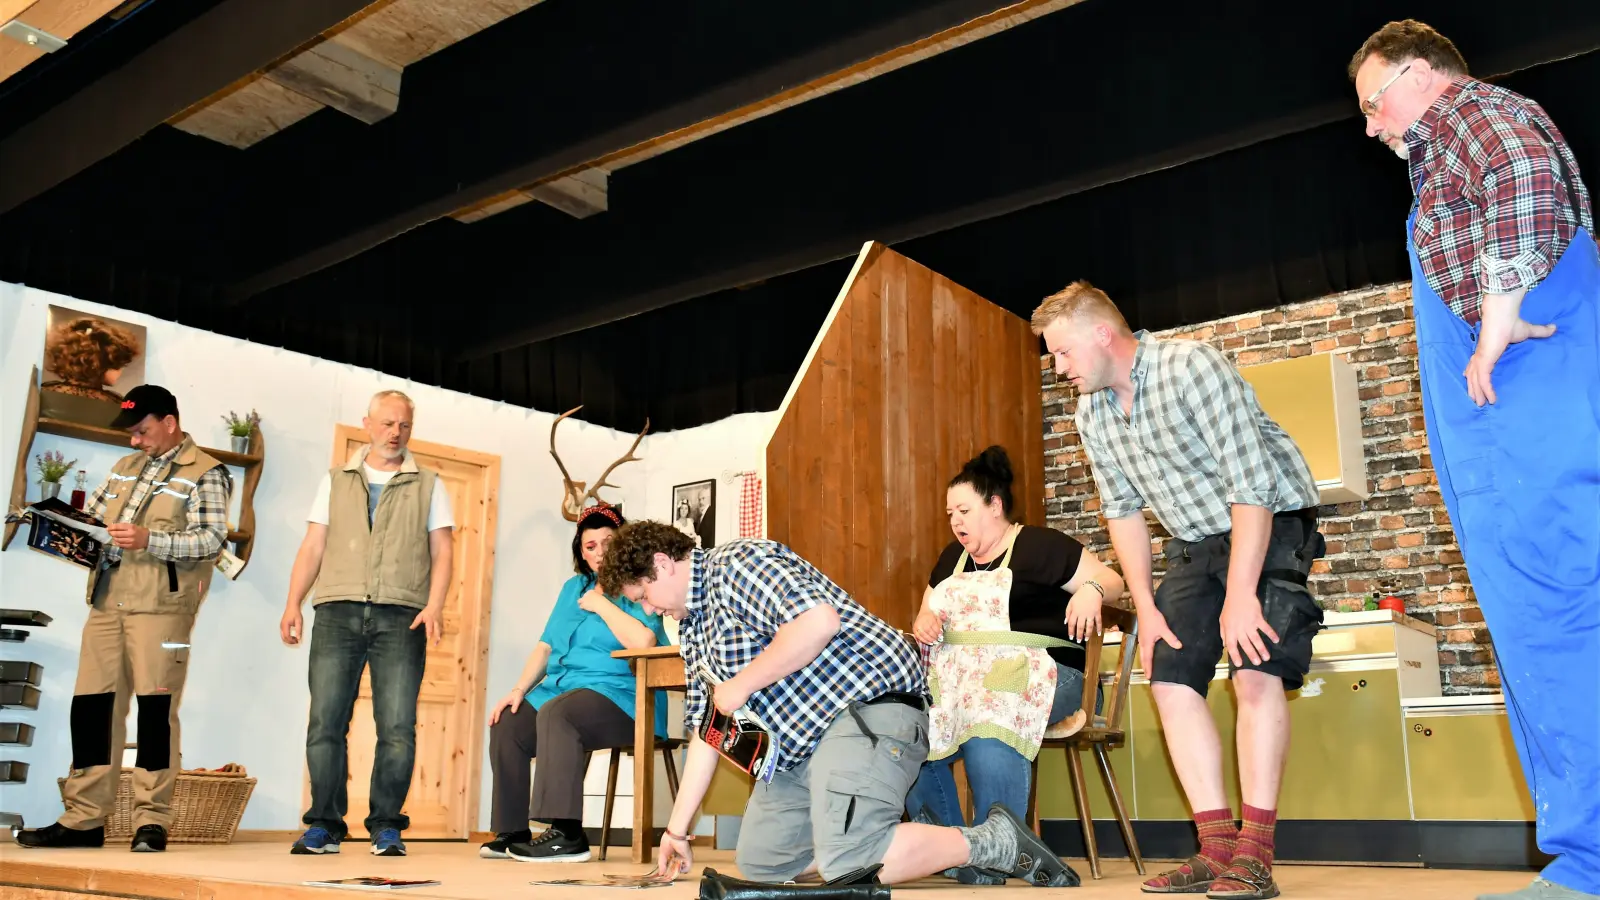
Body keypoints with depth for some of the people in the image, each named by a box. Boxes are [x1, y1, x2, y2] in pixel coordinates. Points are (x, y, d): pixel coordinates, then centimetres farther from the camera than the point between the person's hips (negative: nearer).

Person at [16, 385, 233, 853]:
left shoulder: (205, 474, -1)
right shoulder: (126, 467, 21)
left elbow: (212, 539, -11)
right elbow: (92, 510, 26)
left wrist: (149, 540, -20)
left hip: (161, 607, -7)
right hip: (107, 603, 7)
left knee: (156, 709, -4)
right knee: (91, 706, 6)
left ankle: (152, 821, 2)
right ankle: (83, 820, 15)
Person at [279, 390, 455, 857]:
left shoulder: (427, 486, 14)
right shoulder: (335, 481, 18)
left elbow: (441, 552, 7)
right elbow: (312, 546, 13)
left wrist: (434, 606, -8)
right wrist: (293, 604, 2)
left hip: (401, 617, -1)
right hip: (338, 613, 2)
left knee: (398, 728, -4)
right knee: (325, 724, -1)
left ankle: (386, 827, 4)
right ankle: (324, 826, 9)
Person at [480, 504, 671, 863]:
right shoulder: (574, 587, 21)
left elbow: (644, 641, -21)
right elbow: (545, 647, 19)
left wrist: (601, 604, -10)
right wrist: (518, 690, 5)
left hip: (618, 695, -8)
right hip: (562, 687, 8)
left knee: (555, 713, -34)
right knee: (505, 726, -13)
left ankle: (567, 835, -36)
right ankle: (512, 833, -5)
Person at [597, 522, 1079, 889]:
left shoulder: (735, 563, -11)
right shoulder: (691, 626, 19)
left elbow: (818, 621, -28)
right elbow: (706, 730, 23)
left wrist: (740, 686, -17)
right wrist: (677, 828, 21)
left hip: (868, 706, -11)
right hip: (797, 742, 11)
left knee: (846, 865, -27)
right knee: (757, 862, 6)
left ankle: (993, 842, -8)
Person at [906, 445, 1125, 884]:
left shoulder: (1039, 545, 1)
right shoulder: (952, 558, 21)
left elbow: (1112, 581, 0)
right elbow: (925, 619, 25)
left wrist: (1092, 590, -24)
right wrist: (923, 622, 0)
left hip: (1038, 672, -6)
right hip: (963, 678, 6)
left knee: (988, 726, -38)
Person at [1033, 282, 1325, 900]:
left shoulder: (1191, 368, -24)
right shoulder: (1092, 415, -1)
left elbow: (1251, 484, -27)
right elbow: (1123, 510, 5)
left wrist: (1240, 594, -29)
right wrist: (1146, 606, -3)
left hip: (1269, 525, -7)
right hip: (1195, 542, 7)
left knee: (1257, 674, -20)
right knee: (1171, 681, -4)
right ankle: (1218, 848, 1)